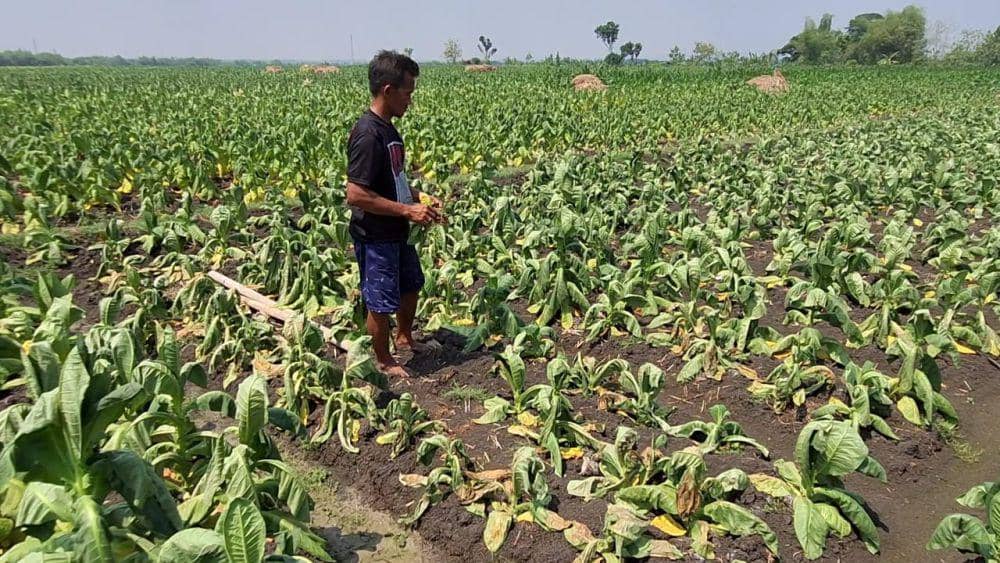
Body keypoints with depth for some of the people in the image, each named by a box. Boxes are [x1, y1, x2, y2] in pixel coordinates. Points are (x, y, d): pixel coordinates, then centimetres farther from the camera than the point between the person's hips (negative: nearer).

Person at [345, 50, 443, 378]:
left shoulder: (387, 129, 5)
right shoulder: (368, 135, -24)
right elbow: (355, 195, -28)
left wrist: (419, 198, 5)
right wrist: (407, 210, -24)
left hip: (396, 233, 10)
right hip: (375, 237, -10)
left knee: (411, 285, 25)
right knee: (381, 302, 7)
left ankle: (404, 338, 47)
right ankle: (384, 362, 27)